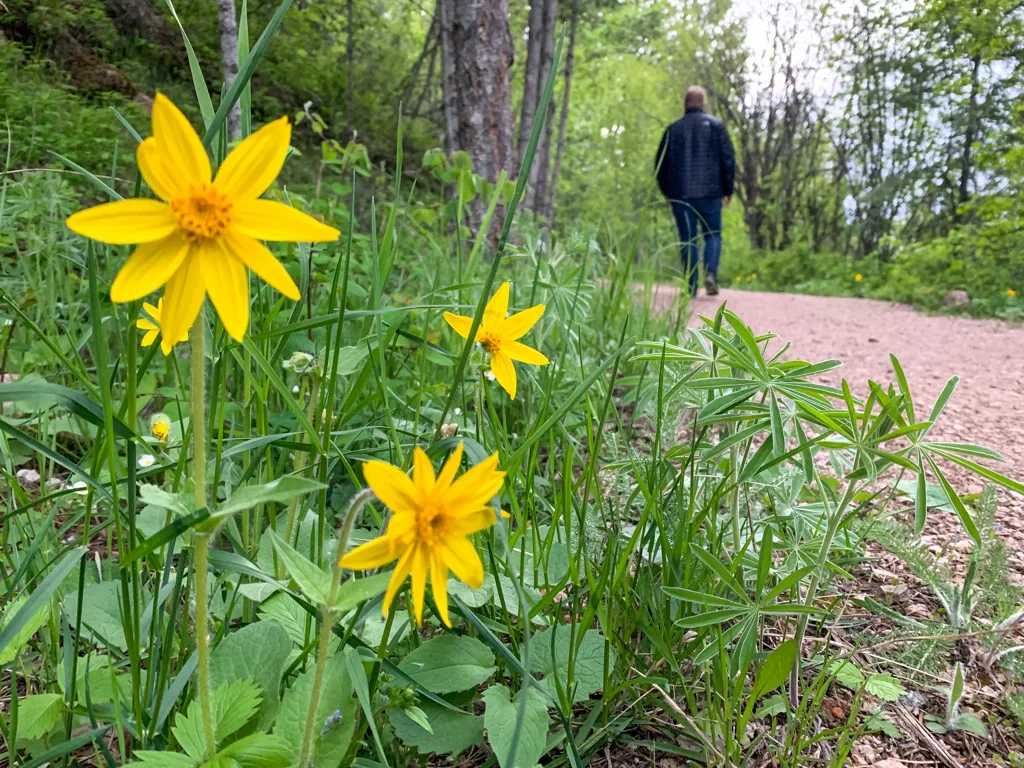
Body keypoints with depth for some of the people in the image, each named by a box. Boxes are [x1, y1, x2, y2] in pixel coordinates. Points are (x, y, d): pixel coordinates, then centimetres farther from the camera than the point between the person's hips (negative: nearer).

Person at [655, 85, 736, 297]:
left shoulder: (673, 129, 8)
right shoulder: (715, 125, 3)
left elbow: (660, 163, 10)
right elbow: (728, 159, -1)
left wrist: (666, 192, 21)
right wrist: (728, 190, 7)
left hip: (680, 194, 1)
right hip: (710, 192, -1)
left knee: (687, 239, 5)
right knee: (712, 235, 9)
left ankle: (691, 287, 0)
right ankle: (710, 273, -14)